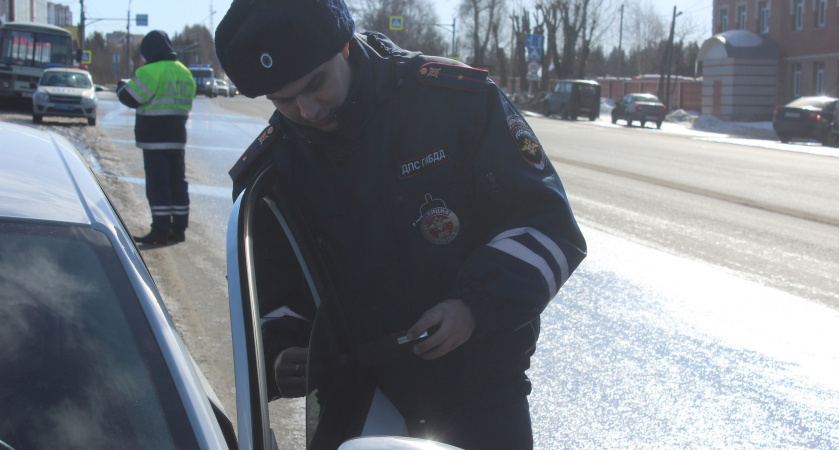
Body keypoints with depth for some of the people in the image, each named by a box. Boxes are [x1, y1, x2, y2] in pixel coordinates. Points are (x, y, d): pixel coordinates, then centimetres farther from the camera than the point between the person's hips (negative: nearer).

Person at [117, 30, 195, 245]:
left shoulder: (151, 71, -14)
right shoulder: (185, 72, 13)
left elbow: (131, 98, -13)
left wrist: (121, 87, 8)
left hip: (155, 140, -8)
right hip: (177, 138, 8)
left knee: (157, 185, -5)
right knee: (177, 182, 11)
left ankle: (160, 231, -5)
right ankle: (178, 228, 15)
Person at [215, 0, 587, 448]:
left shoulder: (457, 99, -16)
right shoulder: (267, 171, -4)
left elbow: (547, 222, -12)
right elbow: (272, 291, 6)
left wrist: (475, 306, -25)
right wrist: (279, 353, -16)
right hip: (356, 394, 3)